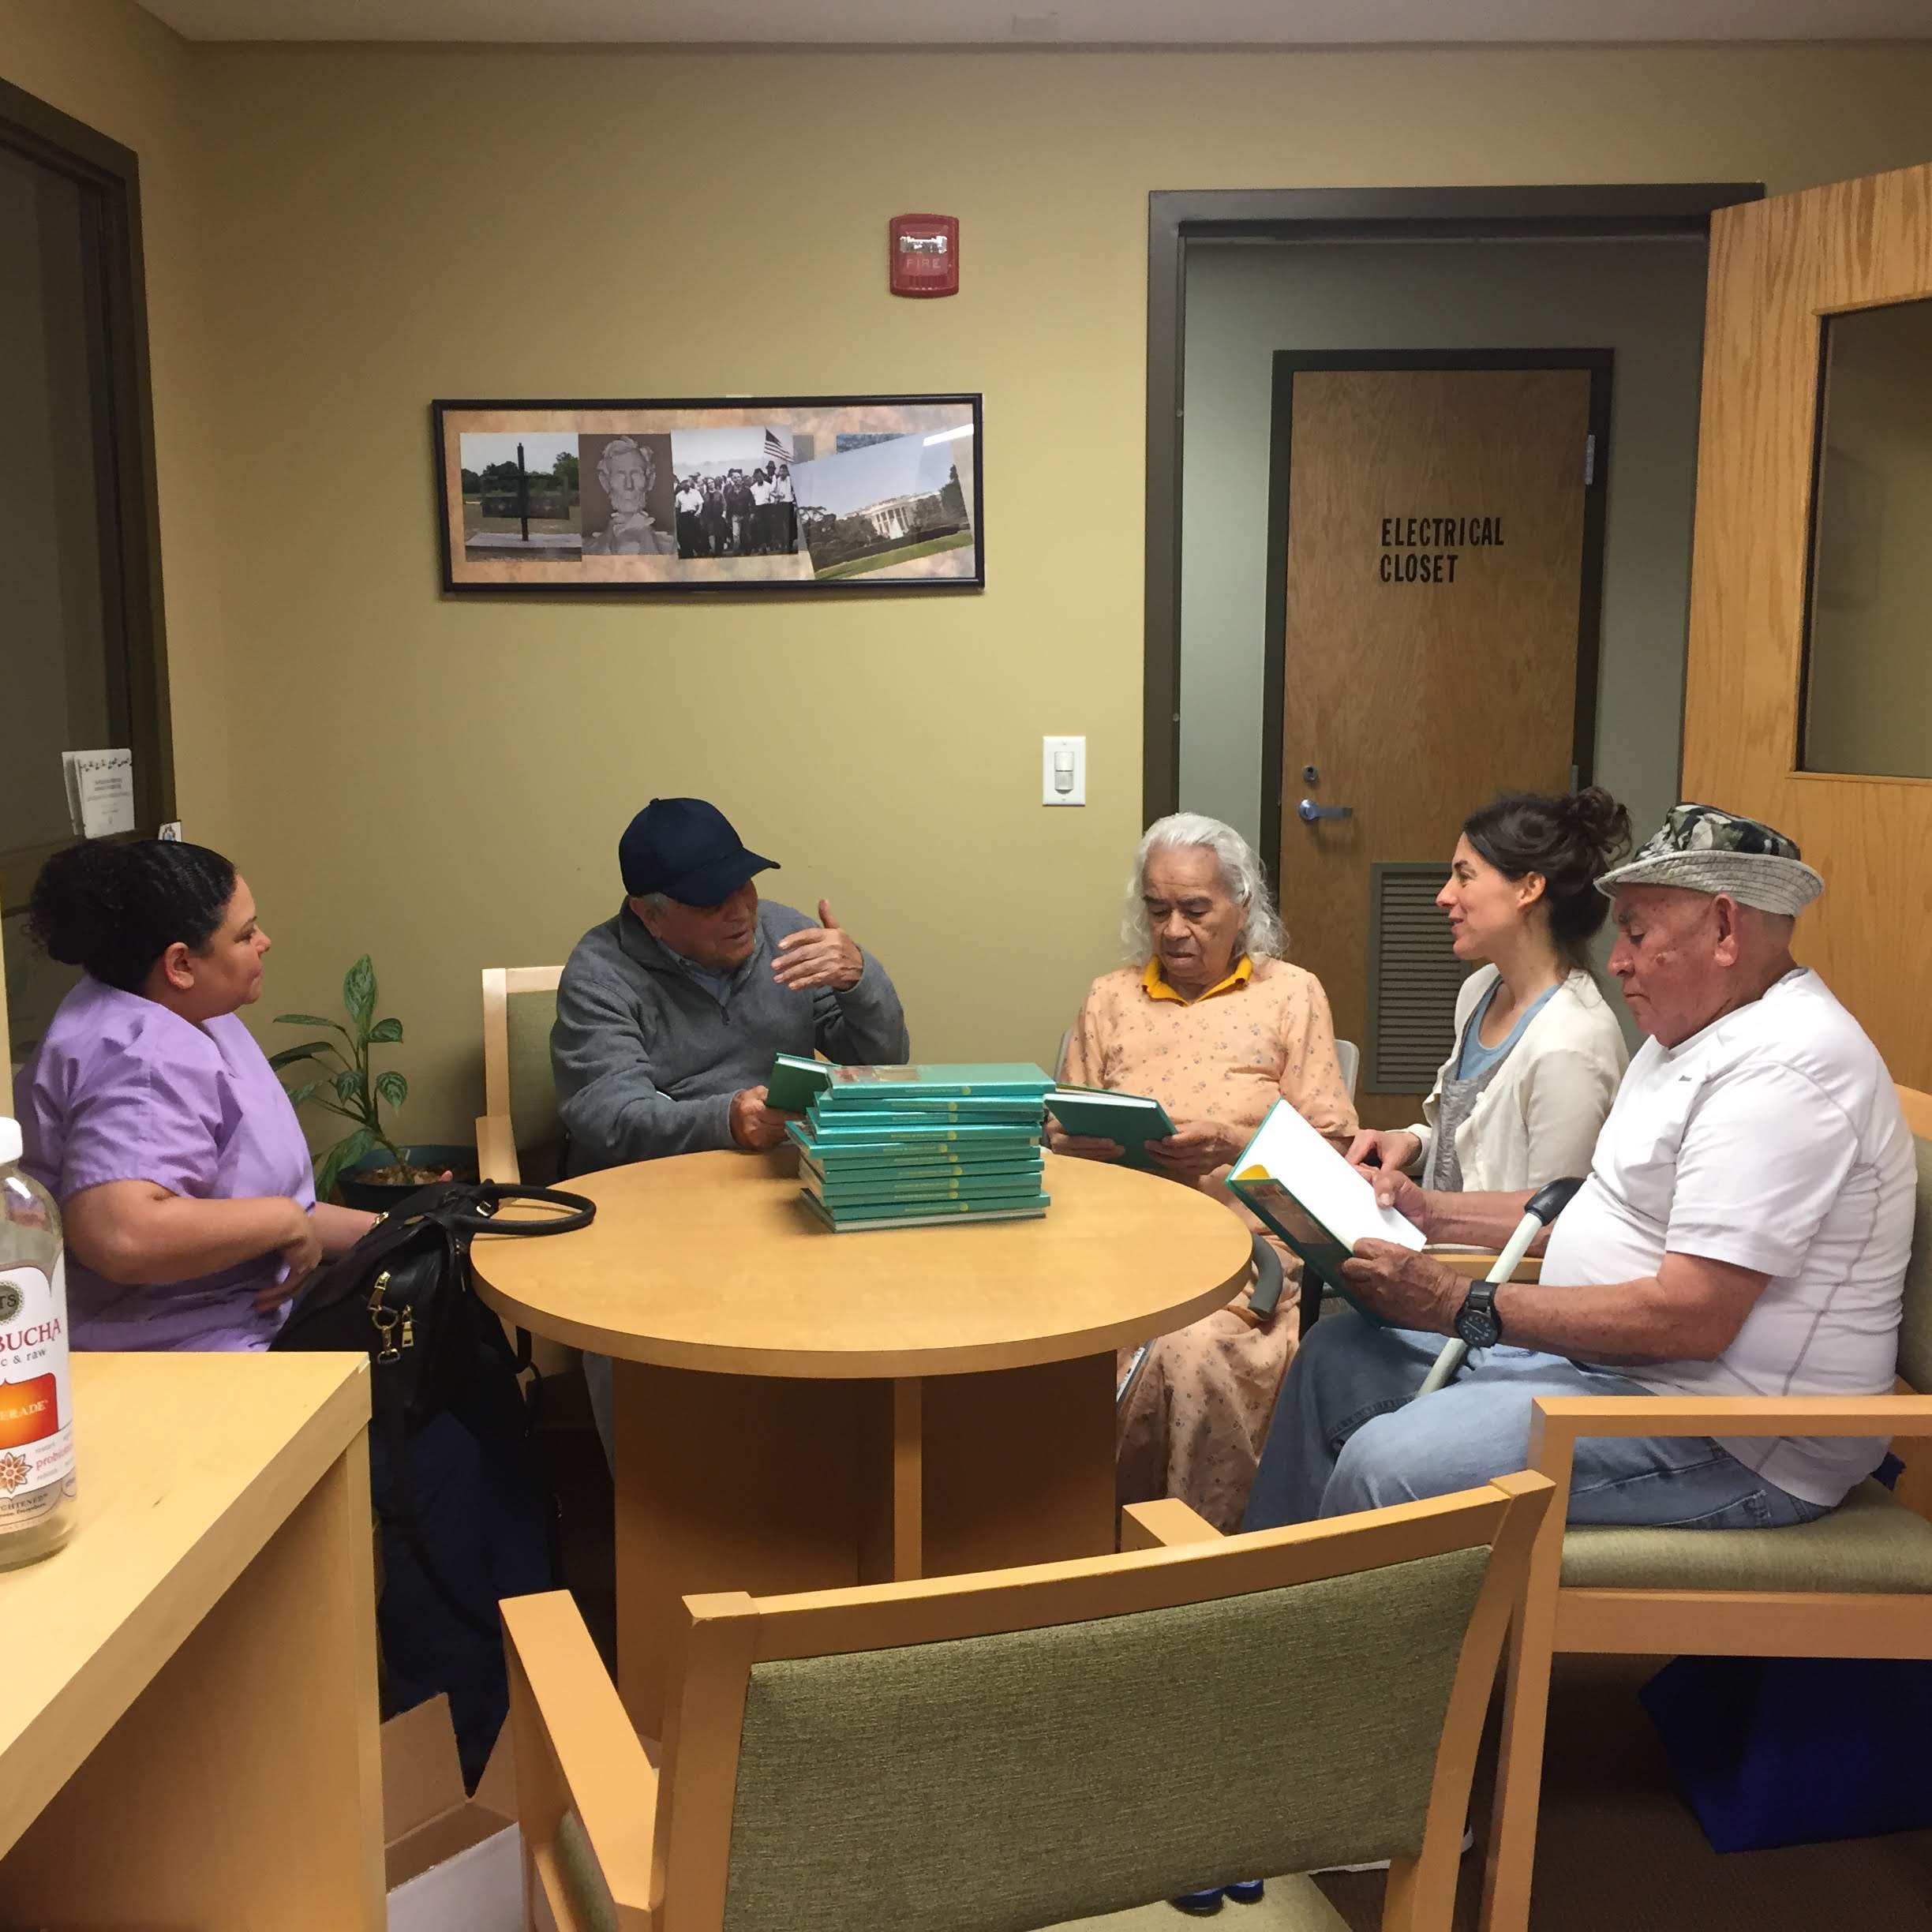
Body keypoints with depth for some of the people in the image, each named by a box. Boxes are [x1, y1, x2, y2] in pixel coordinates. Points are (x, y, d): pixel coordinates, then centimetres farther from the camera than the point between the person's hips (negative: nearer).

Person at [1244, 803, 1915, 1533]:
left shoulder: (1786, 1068, -22)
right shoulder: (1690, 1037, 13)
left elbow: (1691, 1318, -27)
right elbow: (1609, 1208, 21)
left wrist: (1464, 1307, -22)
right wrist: (1434, 1214, 10)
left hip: (1727, 1444, -11)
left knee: (1385, 1467, -26)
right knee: (1338, 1357, 10)